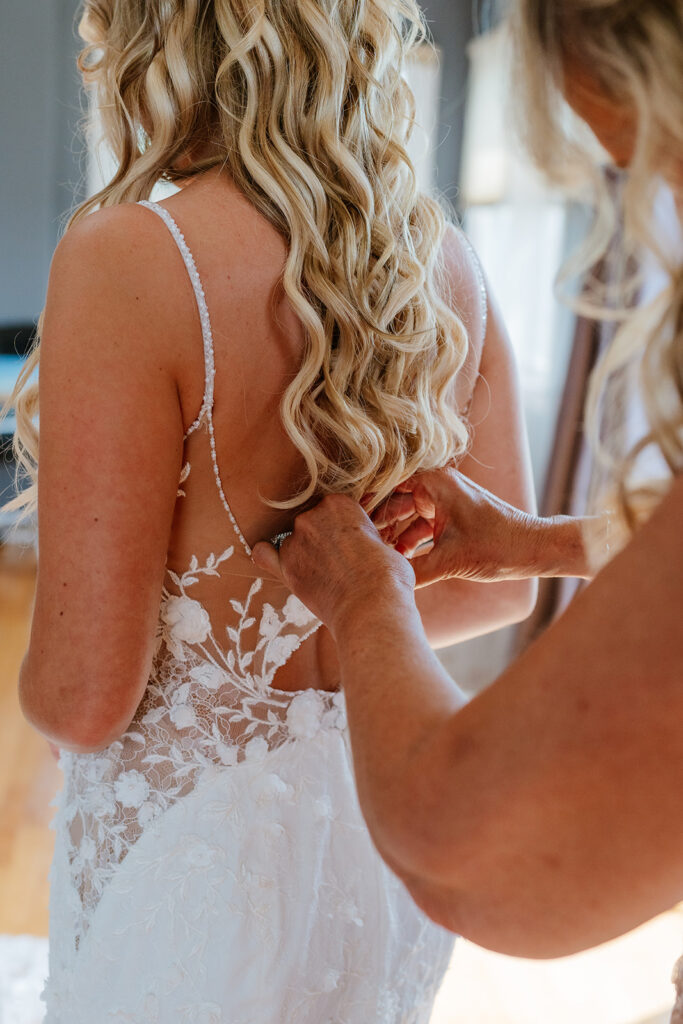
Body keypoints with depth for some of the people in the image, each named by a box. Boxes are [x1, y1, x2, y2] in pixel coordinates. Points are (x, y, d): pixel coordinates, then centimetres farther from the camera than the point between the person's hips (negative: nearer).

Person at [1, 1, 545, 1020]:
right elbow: (500, 579, 6)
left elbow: (85, 698, -20)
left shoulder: (130, 258, -21)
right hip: (394, 813, 6)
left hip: (196, 828, -6)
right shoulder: (440, 257, -2)